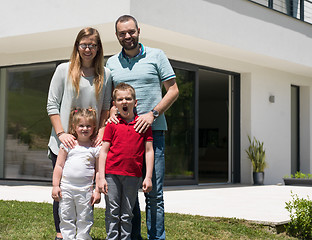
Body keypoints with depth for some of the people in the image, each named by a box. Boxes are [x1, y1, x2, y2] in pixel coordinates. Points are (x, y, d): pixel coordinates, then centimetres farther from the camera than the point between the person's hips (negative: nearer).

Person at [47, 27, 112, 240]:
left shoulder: (105, 74, 7)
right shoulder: (64, 70, 2)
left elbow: (106, 107, 10)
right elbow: (52, 105, 0)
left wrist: (101, 132, -4)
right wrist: (61, 133, -9)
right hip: (63, 143, -1)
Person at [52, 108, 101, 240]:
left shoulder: (96, 148, 2)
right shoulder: (68, 144, 5)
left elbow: (99, 170, 4)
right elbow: (59, 166, 6)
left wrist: (97, 191, 0)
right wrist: (55, 185, 2)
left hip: (85, 190, -1)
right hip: (66, 188, 1)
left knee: (84, 221, 4)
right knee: (66, 219, 7)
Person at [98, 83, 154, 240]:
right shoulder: (112, 125, 2)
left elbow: (149, 151, 4)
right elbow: (104, 151, 2)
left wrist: (148, 177, -1)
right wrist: (101, 177, -4)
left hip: (133, 176, 1)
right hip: (112, 174, 0)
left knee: (127, 214, 9)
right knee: (112, 213, 4)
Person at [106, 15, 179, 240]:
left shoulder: (156, 55, 5)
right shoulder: (112, 63, 14)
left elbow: (173, 90, 2)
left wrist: (152, 114, -10)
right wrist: (111, 112, -3)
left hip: (152, 130, -3)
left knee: (154, 192, -4)